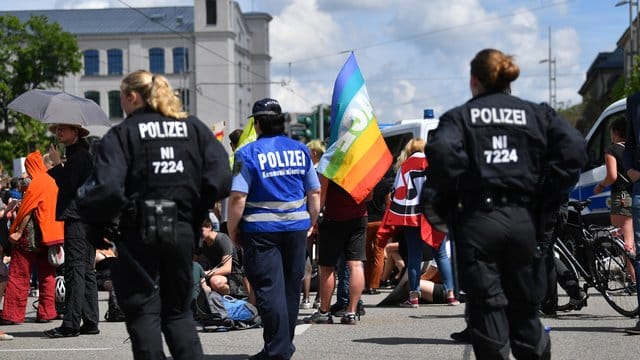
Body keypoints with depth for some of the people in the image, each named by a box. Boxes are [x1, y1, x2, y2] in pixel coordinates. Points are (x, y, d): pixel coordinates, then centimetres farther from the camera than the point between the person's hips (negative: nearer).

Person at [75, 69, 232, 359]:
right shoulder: (194, 128, 7)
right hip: (182, 231, 4)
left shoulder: (121, 134, -5)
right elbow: (220, 180, -2)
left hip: (139, 234, -4)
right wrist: (195, 214, 10)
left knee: (143, 312, 4)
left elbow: (107, 189, -18)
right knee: (179, 311, 17)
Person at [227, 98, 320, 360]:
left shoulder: (248, 153, -7)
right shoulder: (301, 150, 8)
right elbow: (315, 193, 11)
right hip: (296, 227, 5)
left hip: (261, 230, -5)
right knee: (291, 287, 13)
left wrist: (233, 229, -3)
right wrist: (311, 223, 22)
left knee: (268, 289, -3)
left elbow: (238, 198, -14)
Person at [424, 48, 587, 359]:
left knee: (486, 307, 1)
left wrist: (447, 198, -5)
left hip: (477, 220, -3)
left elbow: (442, 152, -18)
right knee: (524, 309, 13)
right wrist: (547, 194, 2)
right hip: (523, 220, 3)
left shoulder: (459, 117, 3)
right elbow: (574, 149, -3)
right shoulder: (536, 113, 11)